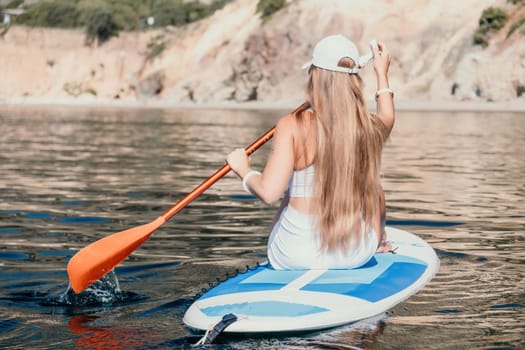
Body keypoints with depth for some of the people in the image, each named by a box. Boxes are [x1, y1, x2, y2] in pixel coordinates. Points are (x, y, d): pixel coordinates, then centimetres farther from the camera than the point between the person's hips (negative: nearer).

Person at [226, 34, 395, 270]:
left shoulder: (292, 126, -18)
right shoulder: (369, 128, -6)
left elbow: (269, 192, -23)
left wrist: (244, 170, -3)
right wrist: (382, 74, 33)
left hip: (298, 257, -2)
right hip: (357, 254, 2)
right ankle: (378, 244, 53)